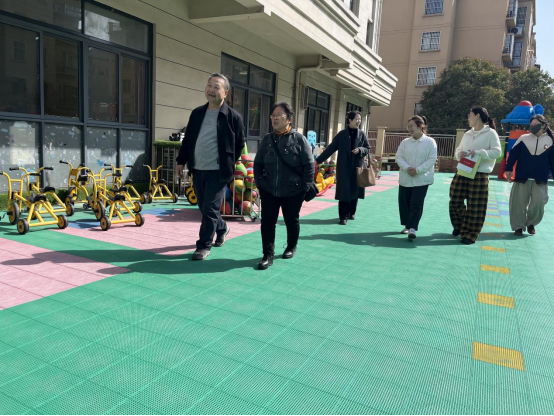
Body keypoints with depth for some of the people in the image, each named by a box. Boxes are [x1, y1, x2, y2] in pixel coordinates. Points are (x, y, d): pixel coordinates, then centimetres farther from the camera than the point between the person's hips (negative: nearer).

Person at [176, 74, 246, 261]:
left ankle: (204, 245, 9)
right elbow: (188, 139, 14)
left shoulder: (233, 117, -6)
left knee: (210, 210, -4)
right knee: (205, 208, 15)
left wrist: (229, 164, 2)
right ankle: (222, 228, 40)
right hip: (198, 170, 6)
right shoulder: (197, 113, 9)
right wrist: (181, 161, 9)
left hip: (217, 171, -5)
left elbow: (240, 143, 1)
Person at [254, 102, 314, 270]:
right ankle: (268, 255, 8)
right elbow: (258, 164, 10)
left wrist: (305, 187, -10)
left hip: (293, 191, -2)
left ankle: (291, 247, 37)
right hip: (269, 190, 3)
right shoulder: (267, 139, 3)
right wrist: (259, 183, 3)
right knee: (267, 222, -2)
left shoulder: (299, 139, -8)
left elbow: (309, 165, -8)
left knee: (292, 221, 14)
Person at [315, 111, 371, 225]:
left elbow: (367, 149, 8)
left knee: (354, 190, 9)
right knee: (344, 192, -4)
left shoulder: (362, 134, 4)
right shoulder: (342, 134, -2)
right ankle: (343, 217, 2)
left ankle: (351, 213, 26)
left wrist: (360, 150, -15)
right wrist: (319, 160, -3)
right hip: (344, 167, -2)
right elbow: (331, 149, 0)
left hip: (357, 167, 2)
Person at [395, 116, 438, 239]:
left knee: (416, 204, -8)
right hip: (405, 178, 4)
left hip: (421, 179, -4)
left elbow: (432, 159, -10)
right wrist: (407, 168, -18)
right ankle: (407, 225, 25)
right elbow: (398, 157, 0)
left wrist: (417, 170, -20)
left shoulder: (430, 142, -4)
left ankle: (412, 228, -6)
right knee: (404, 203, 9)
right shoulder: (405, 142, 6)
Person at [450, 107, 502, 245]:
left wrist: (478, 152, -20)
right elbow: (458, 150, 17)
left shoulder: (490, 133, -3)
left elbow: (497, 152, -9)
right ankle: (459, 226, 32)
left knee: (475, 206, -1)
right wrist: (459, 154, -6)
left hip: (480, 174, -6)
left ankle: (470, 235, 9)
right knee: (455, 201, 8)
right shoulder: (467, 134, 14)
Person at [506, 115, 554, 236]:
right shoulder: (523, 138, 1)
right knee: (519, 204, 2)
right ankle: (519, 226, 15)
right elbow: (513, 154, 2)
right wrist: (509, 169, -4)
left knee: (538, 204, -3)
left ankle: (531, 223, 22)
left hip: (540, 180, 0)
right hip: (522, 178, 0)